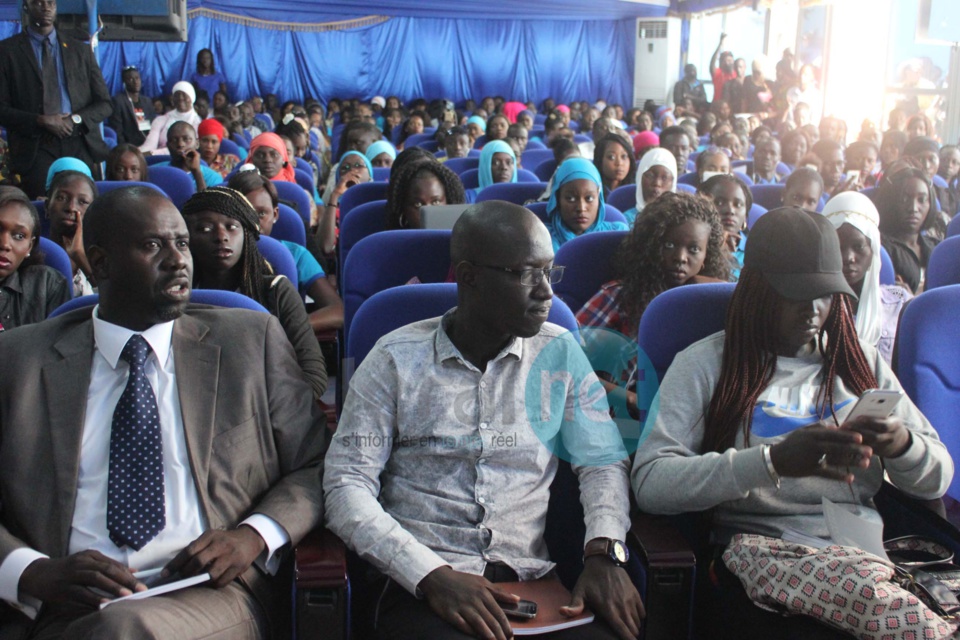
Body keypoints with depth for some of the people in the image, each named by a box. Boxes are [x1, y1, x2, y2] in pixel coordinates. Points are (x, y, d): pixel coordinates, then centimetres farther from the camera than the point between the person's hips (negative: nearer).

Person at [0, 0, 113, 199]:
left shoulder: (80, 50, 15)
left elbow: (104, 104, 13)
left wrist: (76, 119, -6)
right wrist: (39, 121, -14)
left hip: (81, 145, 2)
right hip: (36, 147, -2)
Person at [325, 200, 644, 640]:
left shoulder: (561, 353, 8)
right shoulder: (396, 359, 0)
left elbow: (602, 463, 10)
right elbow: (347, 485, -4)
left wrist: (603, 552, -10)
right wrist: (433, 575, -17)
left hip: (531, 578, 2)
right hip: (419, 583, -2)